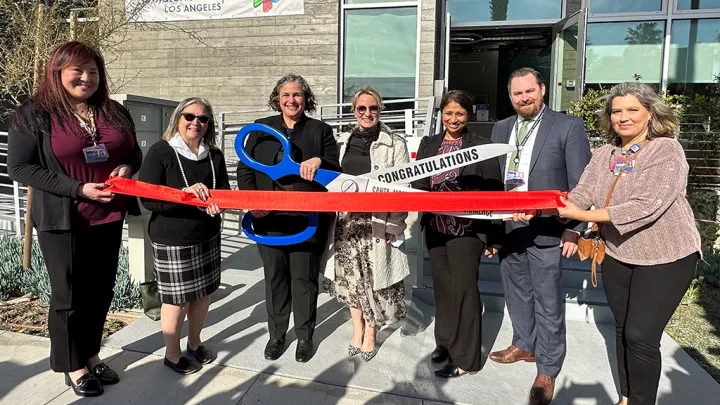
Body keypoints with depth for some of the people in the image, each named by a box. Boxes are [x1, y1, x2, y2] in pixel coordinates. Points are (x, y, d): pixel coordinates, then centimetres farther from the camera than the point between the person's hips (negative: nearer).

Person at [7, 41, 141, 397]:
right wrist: (77, 189, -20)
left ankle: (91, 354, 34)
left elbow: (134, 153, 16)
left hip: (109, 218, 5)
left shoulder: (114, 113, 6)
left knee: (101, 291, 14)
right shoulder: (33, 115, -7)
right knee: (69, 295, 8)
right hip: (62, 221, -4)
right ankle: (73, 365, 27)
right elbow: (20, 167, -11)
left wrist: (127, 168, -8)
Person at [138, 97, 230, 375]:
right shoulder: (160, 152, -10)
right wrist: (185, 193, -29)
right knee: (177, 299, 5)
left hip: (207, 237, 6)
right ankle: (172, 355, 26)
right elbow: (148, 199, -16)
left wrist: (217, 201, -14)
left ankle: (195, 343, 38)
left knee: (204, 293, 16)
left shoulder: (214, 155, 6)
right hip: (172, 241, -6)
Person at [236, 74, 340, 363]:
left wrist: (319, 161, -18)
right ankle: (276, 334, 29)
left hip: (308, 218, -2)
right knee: (274, 276, 11)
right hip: (269, 217, 2)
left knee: (304, 277, 6)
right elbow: (245, 169, 8)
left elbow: (336, 173, 3)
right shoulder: (261, 129, 9)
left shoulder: (321, 131, 5)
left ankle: (305, 336, 24)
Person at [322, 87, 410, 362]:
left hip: (378, 223, -3)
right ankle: (357, 329, 31)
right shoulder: (343, 142, 10)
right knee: (350, 276, 12)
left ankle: (370, 334, 22)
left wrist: (394, 225, -10)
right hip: (346, 219, 4)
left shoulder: (395, 143, -2)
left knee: (374, 278, 2)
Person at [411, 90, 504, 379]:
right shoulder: (428, 144, 10)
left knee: (463, 289, 1)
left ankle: (466, 358, 13)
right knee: (442, 286, 15)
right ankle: (445, 341, 32)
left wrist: (494, 235, -6)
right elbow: (418, 183, 10)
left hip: (467, 228, -5)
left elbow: (493, 192, -5)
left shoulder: (481, 146, -4)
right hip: (435, 226, 5)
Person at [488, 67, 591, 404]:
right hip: (507, 228, 5)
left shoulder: (568, 126, -4)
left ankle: (547, 370, 20)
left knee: (548, 301, 5)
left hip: (545, 230, -5)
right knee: (517, 293, 18)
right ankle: (524, 345, 39)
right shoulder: (501, 129, 11)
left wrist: (574, 228, -11)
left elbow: (580, 183, -6)